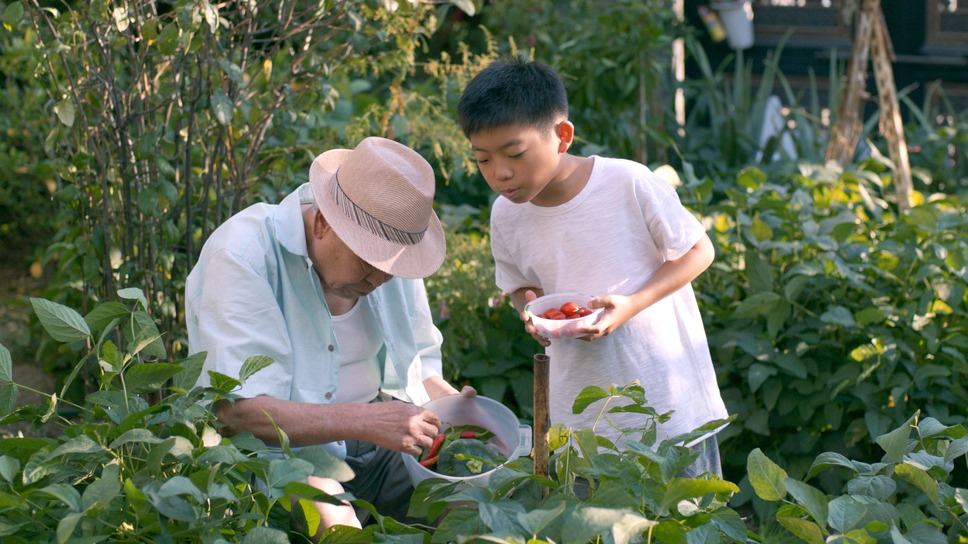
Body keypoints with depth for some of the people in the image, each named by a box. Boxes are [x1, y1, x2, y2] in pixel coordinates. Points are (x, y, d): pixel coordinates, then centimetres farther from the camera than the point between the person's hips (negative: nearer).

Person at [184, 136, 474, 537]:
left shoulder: (389, 250, 4)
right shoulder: (242, 255, -17)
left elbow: (417, 368, 15)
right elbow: (233, 411, -25)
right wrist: (363, 422, -33)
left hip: (376, 442, 6)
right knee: (332, 520, -36)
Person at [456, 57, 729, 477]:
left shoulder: (628, 183, -16)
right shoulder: (507, 215, -3)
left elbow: (699, 251, -6)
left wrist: (632, 304, -20)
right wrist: (531, 307, -10)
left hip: (669, 401, -3)